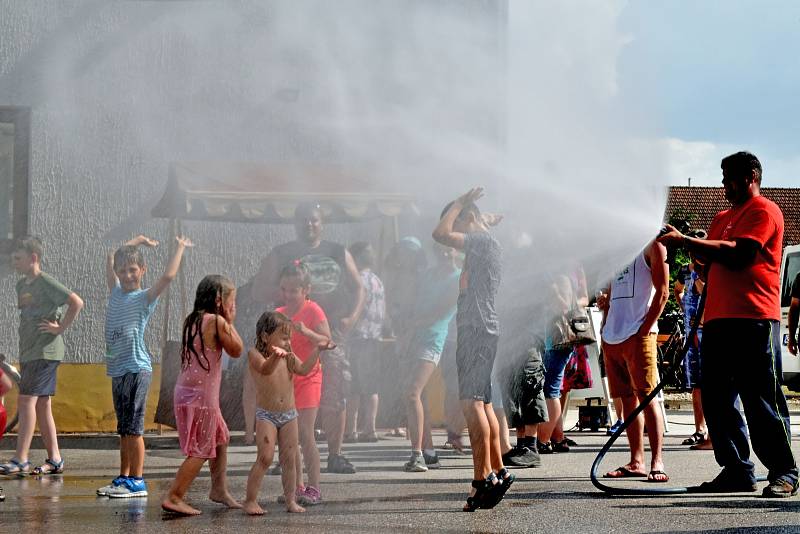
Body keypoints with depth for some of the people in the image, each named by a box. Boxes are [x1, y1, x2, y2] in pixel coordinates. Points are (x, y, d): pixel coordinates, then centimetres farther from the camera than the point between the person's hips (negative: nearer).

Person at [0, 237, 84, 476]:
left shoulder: (46, 282, -11)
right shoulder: (21, 285, 16)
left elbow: (77, 302, -20)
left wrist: (60, 328, -15)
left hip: (45, 352, -9)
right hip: (28, 352, 9)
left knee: (27, 400, -14)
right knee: (42, 405, 9)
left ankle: (20, 460, -15)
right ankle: (54, 459, 12)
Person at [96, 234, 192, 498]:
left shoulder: (145, 298, -4)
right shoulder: (116, 292, 14)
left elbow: (168, 276, -19)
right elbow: (111, 259, 23)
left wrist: (180, 247, -8)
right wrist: (138, 240, 25)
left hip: (136, 369, -7)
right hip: (117, 370, 7)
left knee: (133, 427, -8)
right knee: (123, 429, 12)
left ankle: (137, 481, -6)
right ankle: (124, 478, 17)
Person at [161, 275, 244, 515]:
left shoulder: (190, 320, 11)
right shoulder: (217, 321, -13)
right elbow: (236, 350, -4)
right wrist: (229, 322, 4)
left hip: (186, 390, 9)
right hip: (201, 395, -9)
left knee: (220, 439, 23)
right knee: (201, 451, -3)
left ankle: (219, 489, 34)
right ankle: (173, 498, -7)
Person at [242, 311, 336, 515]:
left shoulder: (288, 356, 6)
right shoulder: (255, 354, -12)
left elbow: (303, 369, -5)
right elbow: (265, 369, -33)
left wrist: (317, 349, -9)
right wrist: (275, 356, -53)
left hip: (289, 414, 5)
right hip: (266, 414, -5)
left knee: (289, 459, 7)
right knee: (265, 457, -13)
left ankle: (291, 500, 15)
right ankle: (250, 500, -5)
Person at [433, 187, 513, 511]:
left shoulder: (482, 240, -10)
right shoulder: (483, 244, 20)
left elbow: (441, 233, -20)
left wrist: (461, 203, -7)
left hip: (478, 329, -10)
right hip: (478, 330, 10)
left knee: (472, 403, -14)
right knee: (482, 404, 13)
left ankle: (483, 476, -17)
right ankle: (497, 472, 18)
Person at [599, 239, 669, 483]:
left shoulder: (652, 245, 1)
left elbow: (662, 291, -6)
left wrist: (645, 327, -13)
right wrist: (605, 301, 6)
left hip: (638, 334, -7)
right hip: (612, 335, 7)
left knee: (646, 396, -10)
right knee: (628, 399, 7)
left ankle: (656, 463, -11)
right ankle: (636, 462, 10)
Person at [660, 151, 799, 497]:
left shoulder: (764, 211, -3)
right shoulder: (723, 218, 26)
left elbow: (738, 253, -16)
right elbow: (709, 258, 22)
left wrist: (685, 241, -16)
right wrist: (681, 240, 4)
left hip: (754, 320, -9)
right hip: (718, 319, 9)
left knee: (761, 399, -8)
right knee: (717, 400, 5)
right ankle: (737, 471, 10)